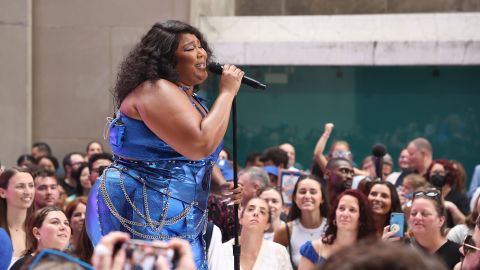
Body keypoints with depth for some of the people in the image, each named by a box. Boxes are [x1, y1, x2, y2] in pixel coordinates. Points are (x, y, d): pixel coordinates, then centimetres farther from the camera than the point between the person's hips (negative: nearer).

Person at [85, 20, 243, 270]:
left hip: (175, 224, 11)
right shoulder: (157, 91, -14)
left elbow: (202, 160, 26)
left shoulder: (189, 100, 18)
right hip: (140, 218, -10)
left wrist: (222, 187, 4)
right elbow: (201, 146, -24)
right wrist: (226, 93, -14)